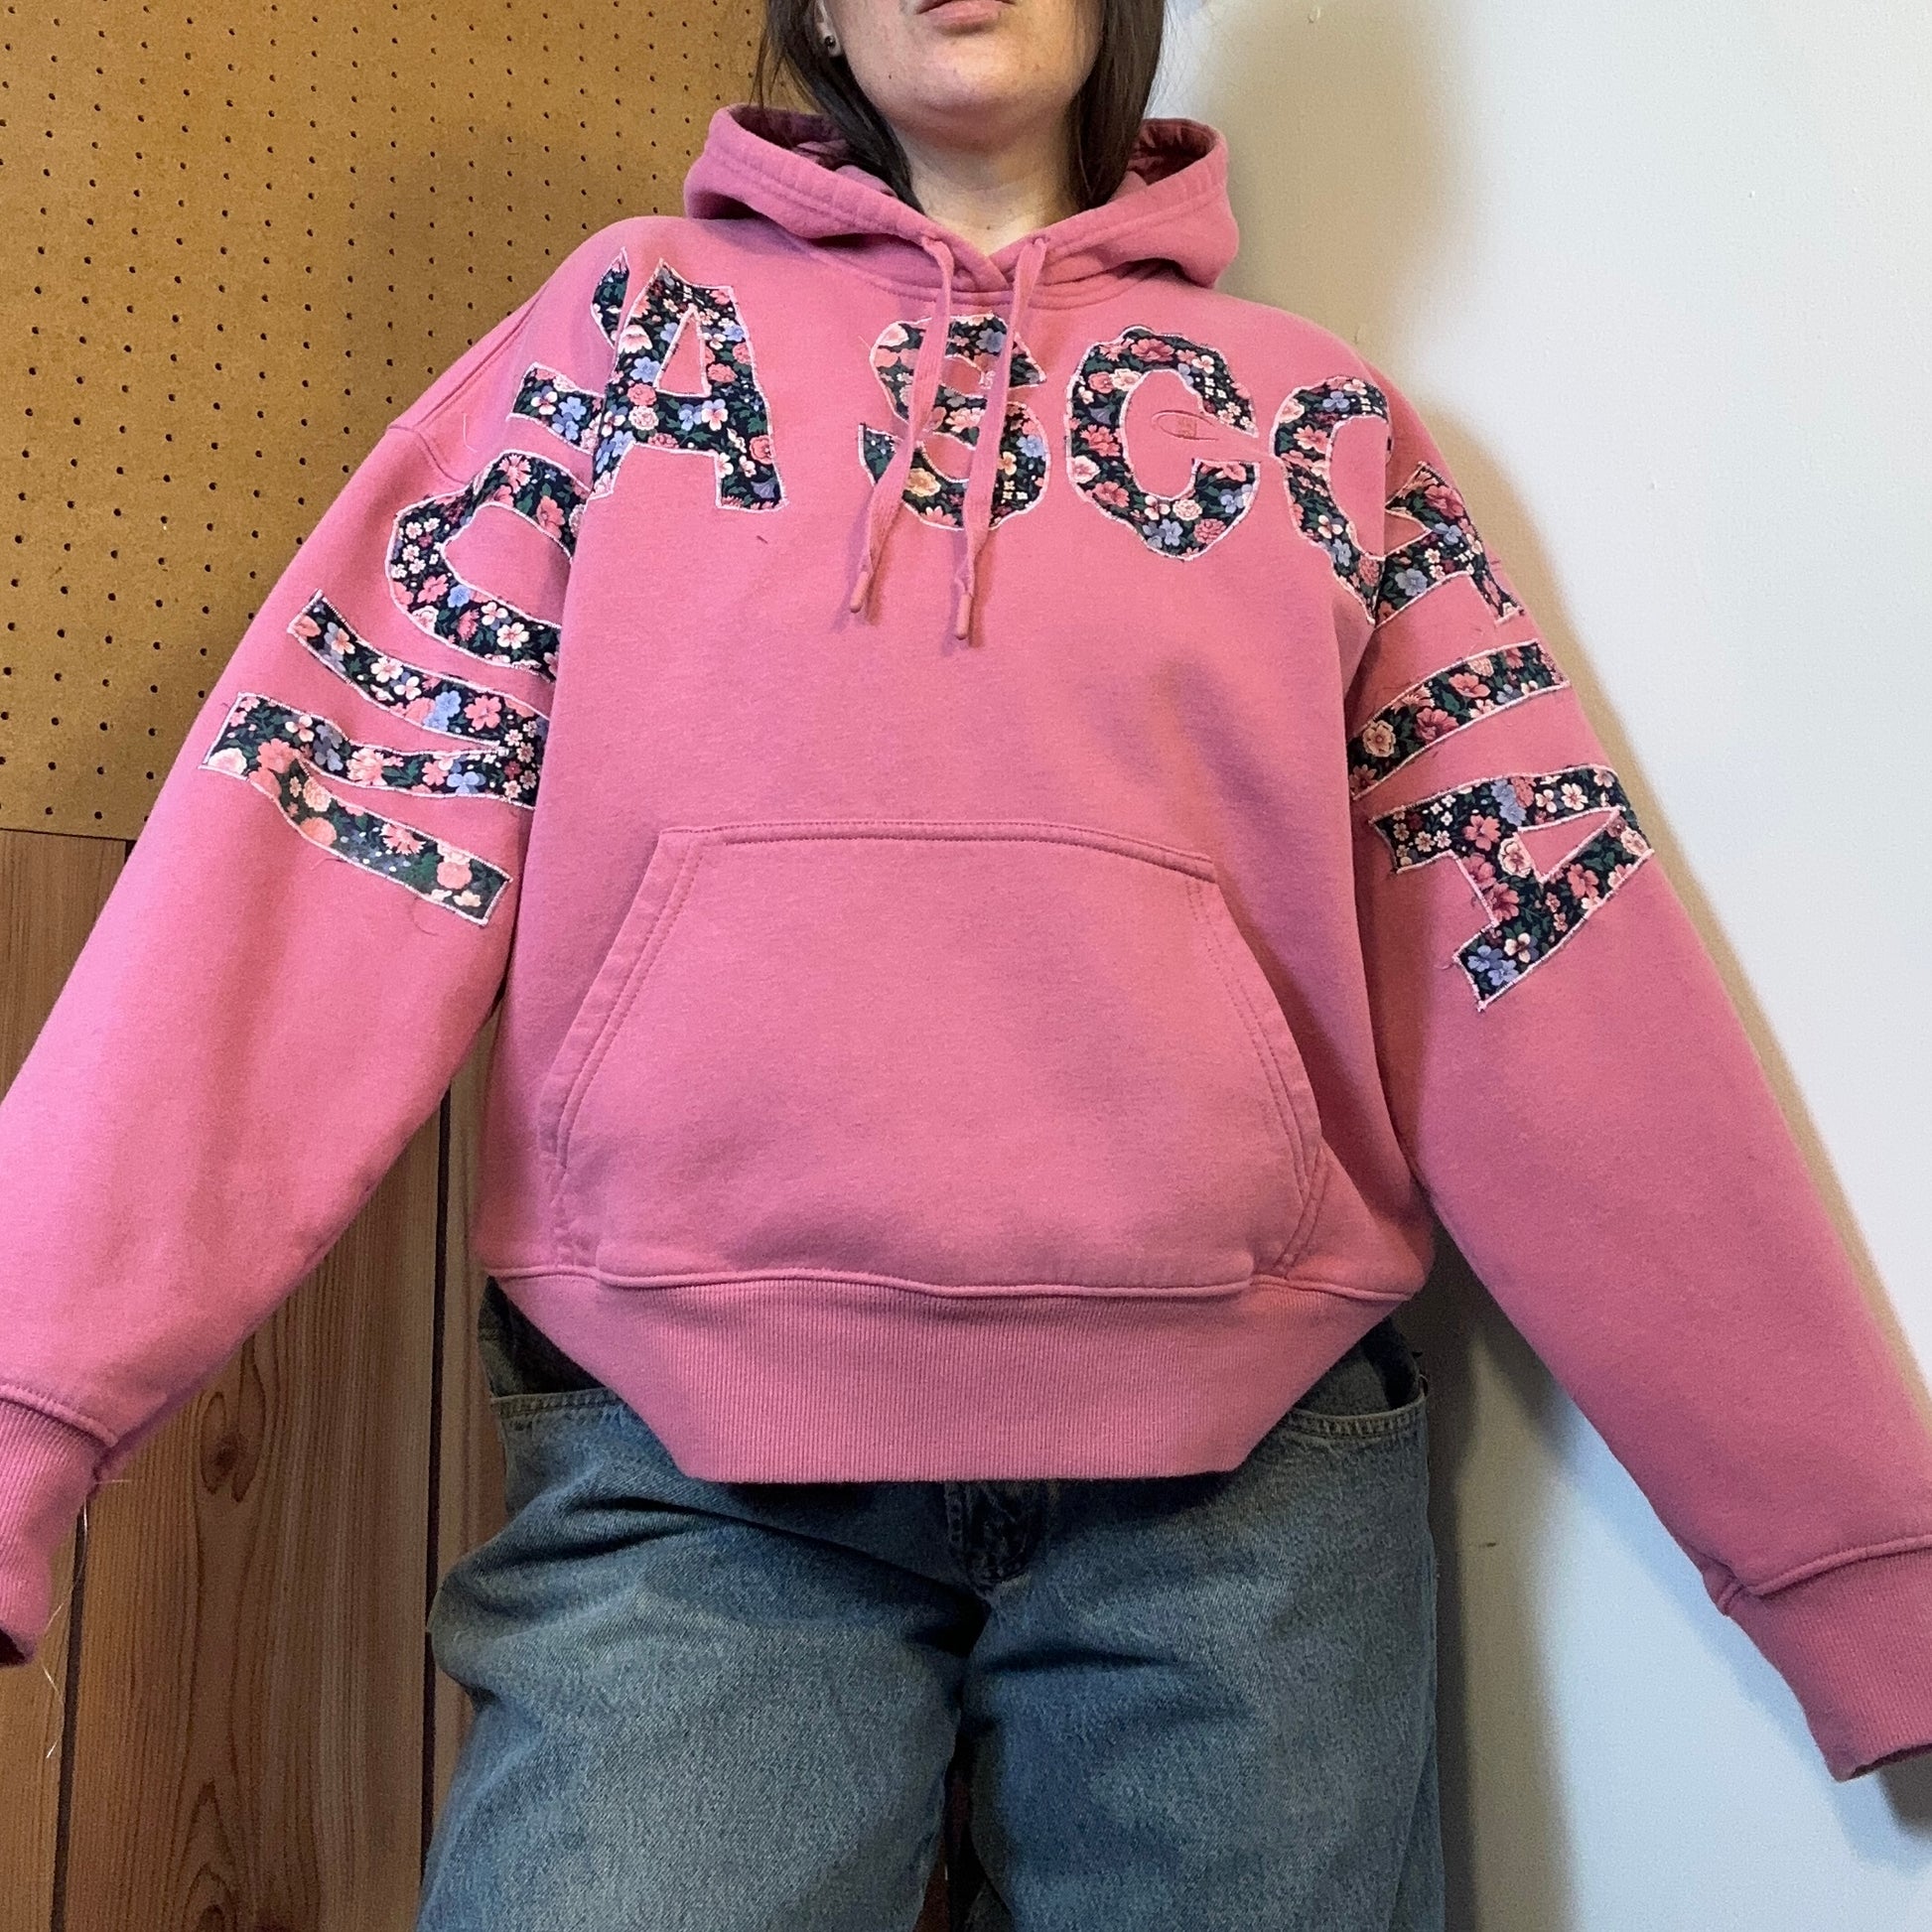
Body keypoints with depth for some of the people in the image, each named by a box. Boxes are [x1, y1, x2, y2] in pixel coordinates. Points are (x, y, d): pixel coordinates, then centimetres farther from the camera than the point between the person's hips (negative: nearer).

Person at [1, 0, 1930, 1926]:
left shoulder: (1321, 416, 9)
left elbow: (1552, 980, 5)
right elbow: (344, 811, -2)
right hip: (690, 1462, 0)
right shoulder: (633, 321, 9)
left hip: (1250, 1466, 2)